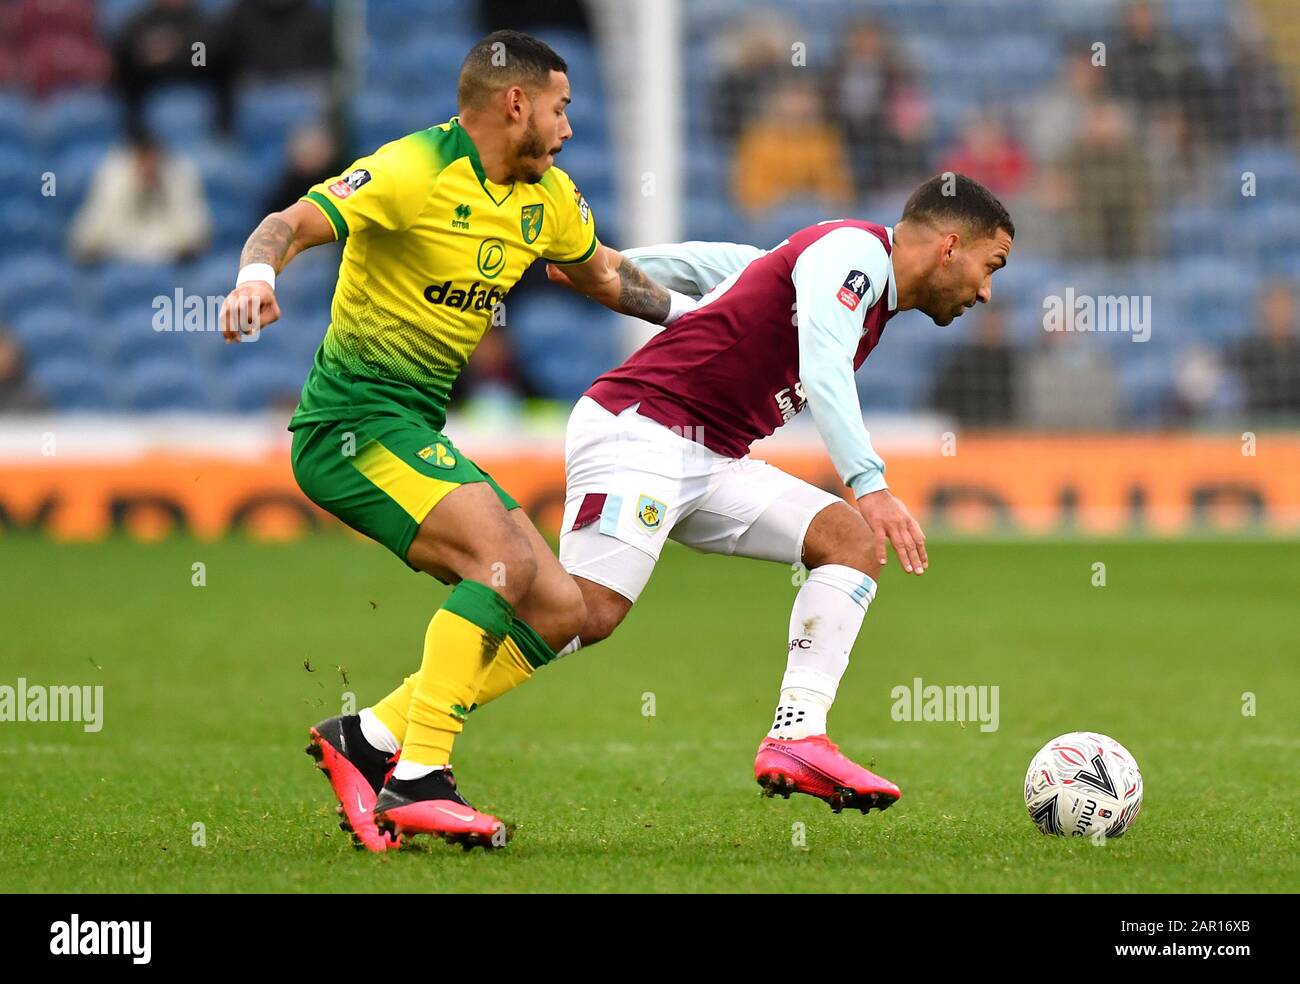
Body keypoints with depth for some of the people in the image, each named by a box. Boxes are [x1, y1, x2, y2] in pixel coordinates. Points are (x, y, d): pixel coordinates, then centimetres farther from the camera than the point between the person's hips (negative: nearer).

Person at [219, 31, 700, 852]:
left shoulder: (547, 197, 10)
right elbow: (294, 224, -26)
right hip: (354, 420, -9)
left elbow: (603, 272, 30)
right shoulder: (416, 172, -15)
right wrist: (257, 275, -47)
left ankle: (368, 739, 2)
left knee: (560, 614, 1)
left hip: (418, 433, 9)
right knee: (503, 553, -28)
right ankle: (419, 781, -29)